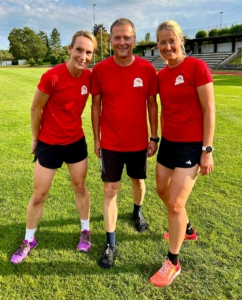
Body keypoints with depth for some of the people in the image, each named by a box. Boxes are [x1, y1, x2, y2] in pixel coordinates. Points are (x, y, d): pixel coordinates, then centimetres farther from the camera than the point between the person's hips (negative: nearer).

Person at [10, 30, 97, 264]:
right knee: (39, 195, 8)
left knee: (80, 187, 16)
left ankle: (85, 231, 37)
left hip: (76, 141, 4)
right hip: (49, 143, -4)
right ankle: (29, 240, 29)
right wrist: (35, 138, -2)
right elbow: (36, 109, -12)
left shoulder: (89, 77, -8)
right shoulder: (52, 76, -23)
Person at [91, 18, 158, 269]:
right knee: (110, 190, 2)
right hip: (110, 143, -1)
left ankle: (137, 212, 53)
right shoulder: (100, 70, -9)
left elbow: (151, 104, 1)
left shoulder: (147, 69, -7)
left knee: (138, 181, 21)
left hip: (138, 142, 1)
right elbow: (96, 105, -1)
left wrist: (154, 137, 1)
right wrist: (96, 139, 1)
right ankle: (111, 243, 15)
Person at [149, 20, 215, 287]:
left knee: (175, 203, -6)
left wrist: (207, 150, -14)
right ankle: (187, 229, 47)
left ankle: (173, 262, 15)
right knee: (162, 191, 19)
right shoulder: (161, 75, 5)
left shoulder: (197, 67, -13)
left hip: (192, 145, -7)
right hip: (169, 142, 7)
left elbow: (209, 110, -13)